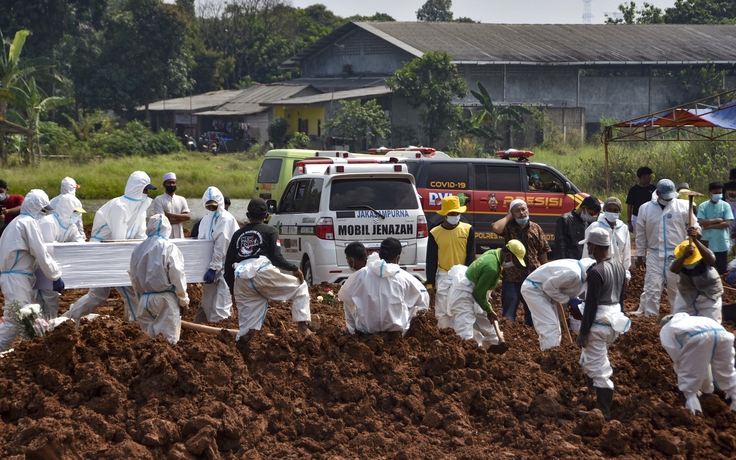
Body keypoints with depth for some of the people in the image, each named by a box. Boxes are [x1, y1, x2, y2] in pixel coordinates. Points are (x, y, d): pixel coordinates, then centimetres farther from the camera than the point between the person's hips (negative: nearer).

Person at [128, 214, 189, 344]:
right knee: (168, 342, -1)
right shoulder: (169, 248, -10)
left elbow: (134, 277, 12)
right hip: (165, 299, -5)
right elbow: (177, 276, -10)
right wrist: (184, 299, 2)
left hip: (145, 299, 5)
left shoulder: (138, 249, 5)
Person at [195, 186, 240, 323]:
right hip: (213, 266, 9)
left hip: (223, 267, -9)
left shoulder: (226, 219, -14)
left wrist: (214, 268, -23)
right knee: (207, 298, 18)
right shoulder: (206, 220, 14)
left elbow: (221, 246, -20)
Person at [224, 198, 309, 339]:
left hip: (240, 281, 4)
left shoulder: (238, 234, 22)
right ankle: (302, 325, -1)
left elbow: (228, 264, 19)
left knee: (248, 326, 10)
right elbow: (276, 258, -3)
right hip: (262, 273, -4)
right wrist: (295, 269, 11)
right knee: (300, 287, 13)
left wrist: (233, 290, 25)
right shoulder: (270, 231, 10)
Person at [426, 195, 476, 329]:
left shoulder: (468, 230, 0)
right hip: (444, 277, 0)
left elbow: (471, 256, 2)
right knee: (442, 312, -1)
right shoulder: (435, 233, 0)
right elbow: (431, 260, 4)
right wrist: (430, 283, 0)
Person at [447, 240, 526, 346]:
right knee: (465, 335, -18)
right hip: (462, 297, -11)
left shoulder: (493, 253, 2)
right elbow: (479, 294, -18)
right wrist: (489, 311, -5)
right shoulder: (492, 268, -27)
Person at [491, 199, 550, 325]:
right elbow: (495, 228, -27)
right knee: (508, 316, 3)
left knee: (532, 313, 11)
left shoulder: (536, 228, 4)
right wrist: (509, 216, -12)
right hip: (512, 279, -2)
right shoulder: (508, 227, -4)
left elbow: (542, 252, 9)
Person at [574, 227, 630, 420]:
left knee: (598, 370, -2)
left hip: (599, 324, -9)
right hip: (615, 322, 9)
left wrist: (583, 332, -13)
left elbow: (591, 305, -19)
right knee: (588, 360, 24)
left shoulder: (596, 272, -20)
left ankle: (603, 414, 0)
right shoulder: (619, 267, 6)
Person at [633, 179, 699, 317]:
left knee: (677, 288, 7)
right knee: (652, 289, -3)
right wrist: (640, 255, 11)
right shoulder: (645, 208, 3)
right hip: (655, 255, 1)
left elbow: (695, 227, 4)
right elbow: (641, 234, 9)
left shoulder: (683, 206, -2)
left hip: (677, 255, -1)